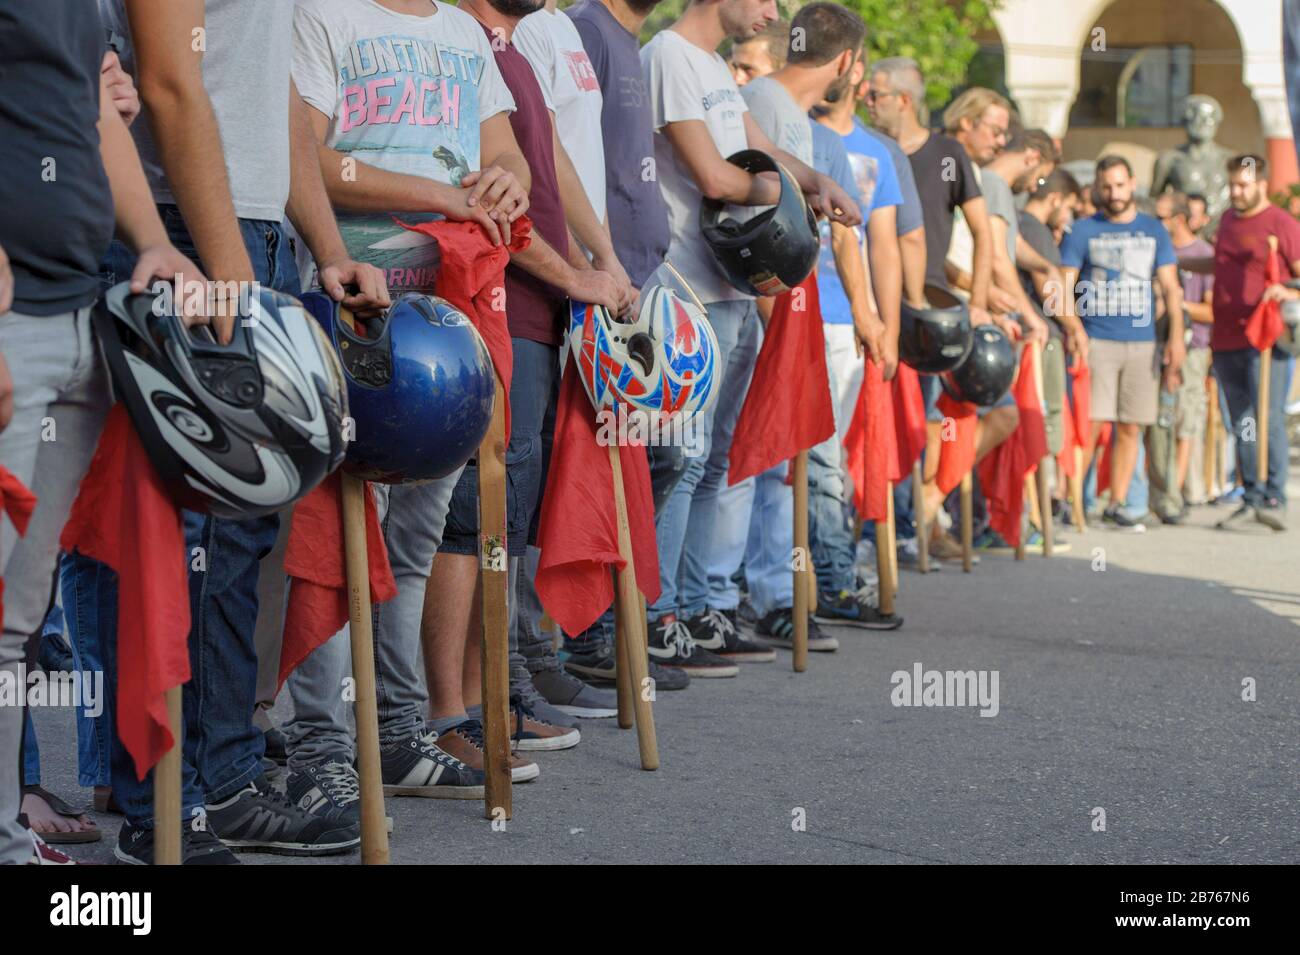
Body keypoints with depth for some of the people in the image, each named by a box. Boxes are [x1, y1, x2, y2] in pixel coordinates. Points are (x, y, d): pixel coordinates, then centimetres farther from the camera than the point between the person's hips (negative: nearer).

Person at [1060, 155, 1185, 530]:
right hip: (1096, 341, -3)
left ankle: (1115, 506, 12)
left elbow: (1171, 287, 10)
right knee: (1090, 425, -11)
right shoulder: (1083, 231, 5)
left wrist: (1176, 337, -2)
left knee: (1130, 429, 4)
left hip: (1142, 343, 3)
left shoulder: (1153, 231, 12)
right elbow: (1065, 285, 1)